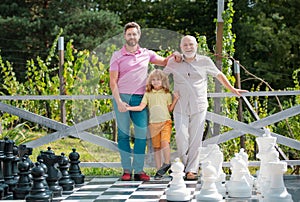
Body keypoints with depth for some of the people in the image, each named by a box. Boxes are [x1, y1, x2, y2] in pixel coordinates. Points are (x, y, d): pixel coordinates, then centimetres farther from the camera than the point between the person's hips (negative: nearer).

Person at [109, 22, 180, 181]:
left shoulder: (146, 54, 13)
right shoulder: (117, 56, 6)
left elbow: (164, 62, 27)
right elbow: (113, 81, 0)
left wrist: (174, 56, 4)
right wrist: (118, 101, -11)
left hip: (140, 99, 2)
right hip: (121, 97, -2)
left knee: (141, 134, -4)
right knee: (123, 134, 0)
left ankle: (139, 170, 0)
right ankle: (126, 170, 6)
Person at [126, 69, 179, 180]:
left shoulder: (167, 94, 8)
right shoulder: (148, 94, 8)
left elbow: (170, 109, 9)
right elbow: (141, 107, 1)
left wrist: (175, 99, -2)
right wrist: (128, 108, -9)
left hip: (165, 122, -1)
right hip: (153, 123, 2)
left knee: (164, 142, -22)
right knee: (156, 147, 3)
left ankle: (167, 163, -7)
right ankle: (159, 170, 8)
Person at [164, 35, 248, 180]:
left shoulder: (205, 62, 8)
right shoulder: (174, 63, 7)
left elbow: (219, 75, 20)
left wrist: (233, 90, 23)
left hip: (199, 107, 0)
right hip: (180, 107, 0)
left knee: (196, 139, -2)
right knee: (181, 135, -13)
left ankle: (192, 170, 5)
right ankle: (184, 164, 6)